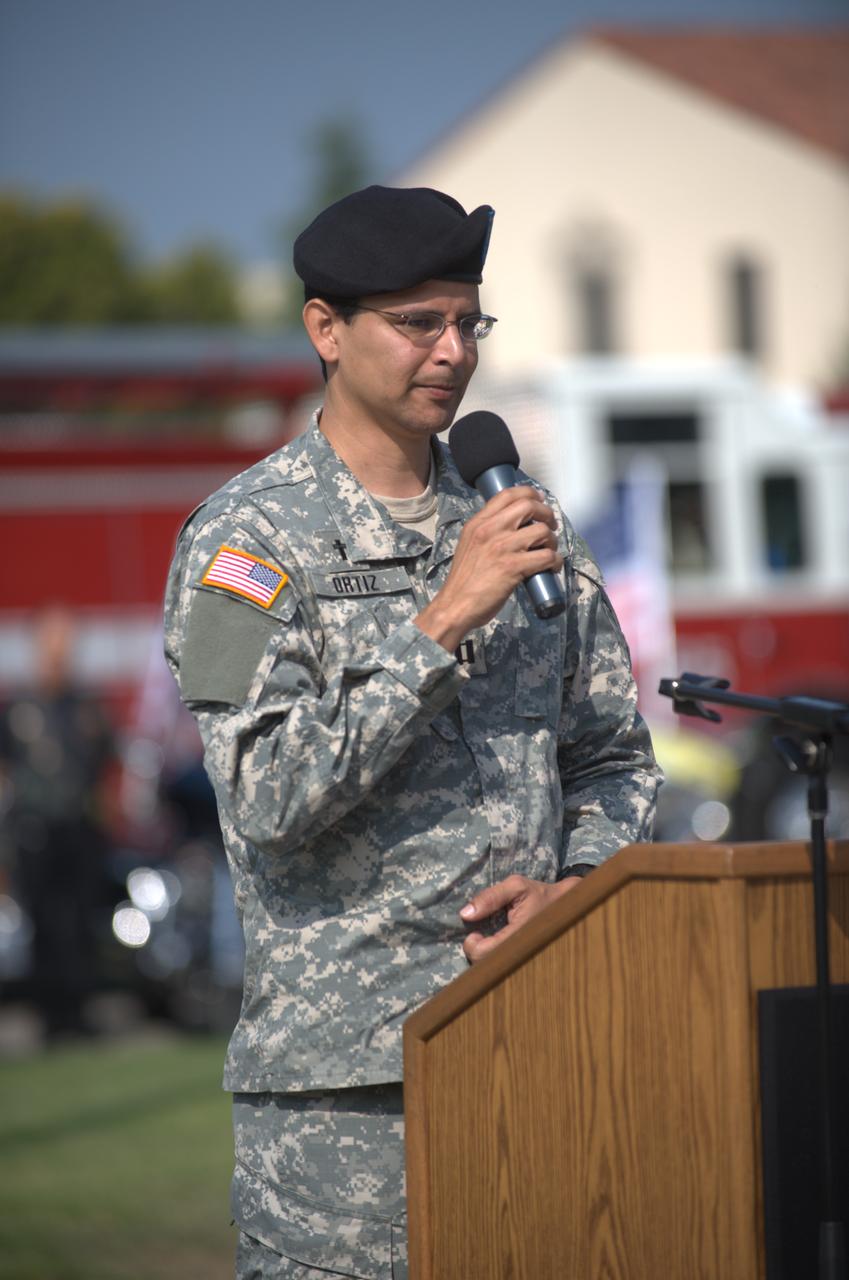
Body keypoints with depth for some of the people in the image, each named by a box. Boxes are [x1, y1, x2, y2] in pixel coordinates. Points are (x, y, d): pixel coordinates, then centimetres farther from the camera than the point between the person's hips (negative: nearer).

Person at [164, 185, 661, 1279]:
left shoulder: (519, 526, 13)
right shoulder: (247, 539, -3)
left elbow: (614, 759, 18)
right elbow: (270, 796, -16)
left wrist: (567, 890, -3)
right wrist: (443, 623, -18)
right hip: (341, 1073, -5)